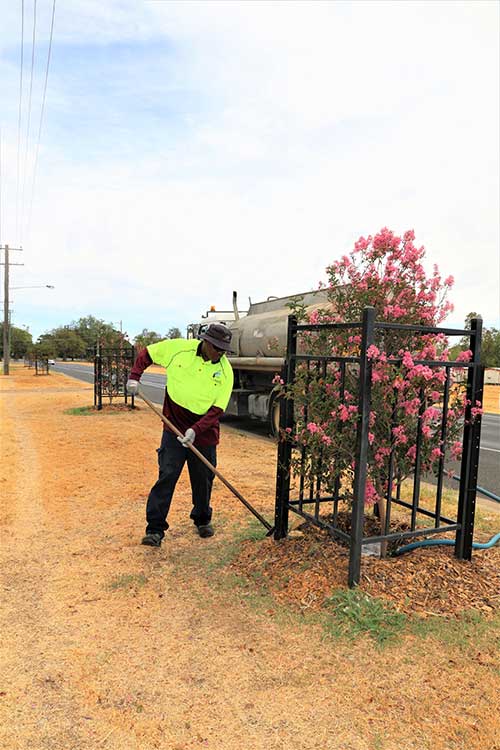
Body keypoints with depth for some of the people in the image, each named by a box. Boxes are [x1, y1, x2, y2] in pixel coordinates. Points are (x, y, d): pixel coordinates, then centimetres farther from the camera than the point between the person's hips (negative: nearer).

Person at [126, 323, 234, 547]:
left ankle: (203, 520, 35)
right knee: (167, 475, -5)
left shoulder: (225, 371, -9)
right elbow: (146, 354, 6)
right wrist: (134, 377, -6)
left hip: (204, 431, 1)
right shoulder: (178, 348, -9)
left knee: (203, 480, 12)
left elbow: (218, 409, -12)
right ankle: (155, 529, 4)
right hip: (174, 427, -1)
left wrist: (196, 430, -23)